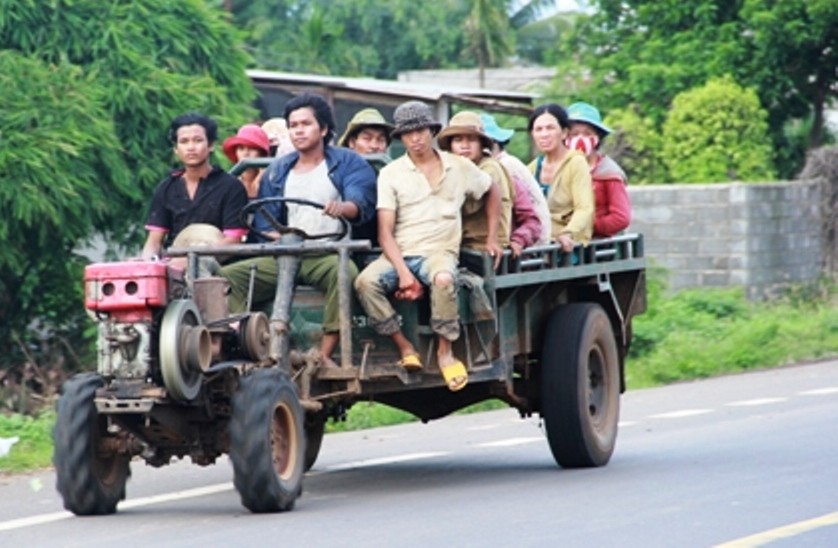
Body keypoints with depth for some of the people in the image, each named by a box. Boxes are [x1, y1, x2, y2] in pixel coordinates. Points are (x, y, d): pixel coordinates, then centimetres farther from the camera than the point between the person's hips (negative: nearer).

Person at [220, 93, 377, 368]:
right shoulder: (277, 170, 20)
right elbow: (264, 221, 13)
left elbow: (361, 201, -9)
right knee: (230, 275, -18)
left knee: (344, 271, -39)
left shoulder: (347, 163, 9)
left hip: (329, 254, -4)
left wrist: (343, 207, -33)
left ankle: (325, 354, -37)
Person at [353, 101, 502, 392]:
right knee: (365, 282, -31)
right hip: (399, 255, 1)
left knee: (443, 279, -38)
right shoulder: (391, 173, 5)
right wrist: (403, 272, -16)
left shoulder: (459, 168, 11)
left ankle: (445, 350, -18)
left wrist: (492, 239, 19)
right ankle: (404, 346, -16)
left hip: (440, 252, -1)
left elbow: (492, 192, 29)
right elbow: (385, 232, -2)